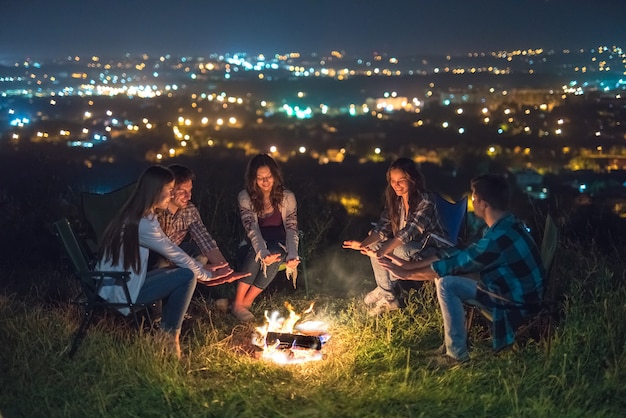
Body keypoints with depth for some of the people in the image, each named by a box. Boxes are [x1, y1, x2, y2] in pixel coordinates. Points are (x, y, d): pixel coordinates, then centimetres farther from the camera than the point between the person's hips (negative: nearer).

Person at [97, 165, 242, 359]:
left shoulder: (138, 215, 7)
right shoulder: (142, 224, -24)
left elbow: (171, 250, 11)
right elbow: (175, 254, -13)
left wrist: (202, 269, 7)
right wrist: (206, 275, 1)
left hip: (121, 283, 10)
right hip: (122, 292, -10)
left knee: (182, 270, 11)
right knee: (187, 275, -12)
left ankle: (166, 332, 13)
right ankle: (170, 336, 1)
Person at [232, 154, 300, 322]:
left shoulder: (287, 197, -5)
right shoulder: (245, 197, -7)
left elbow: (292, 229, -14)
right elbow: (251, 228, -21)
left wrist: (292, 255, -34)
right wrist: (262, 252, -41)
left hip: (279, 245, 0)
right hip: (256, 244, 0)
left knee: (277, 252, -34)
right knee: (256, 252, -35)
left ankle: (246, 302, -27)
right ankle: (238, 303, -32)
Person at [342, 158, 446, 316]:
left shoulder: (424, 202, -24)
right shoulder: (394, 200, -1)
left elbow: (409, 231, -35)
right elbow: (383, 227, -6)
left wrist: (384, 251, -47)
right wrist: (364, 244, -26)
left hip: (430, 248, -8)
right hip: (406, 244, 8)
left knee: (401, 251, -35)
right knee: (374, 247, -12)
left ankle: (384, 290, -8)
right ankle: (388, 298, -13)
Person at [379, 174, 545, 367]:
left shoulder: (498, 239, -30)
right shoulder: (504, 226, 2)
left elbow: (452, 266, -22)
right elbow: (458, 255, 4)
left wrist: (406, 274, -9)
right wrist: (409, 265, 2)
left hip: (517, 306, -9)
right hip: (511, 292, 9)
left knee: (446, 284, -15)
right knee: (444, 277, 7)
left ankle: (457, 354, -4)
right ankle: (451, 342, 14)